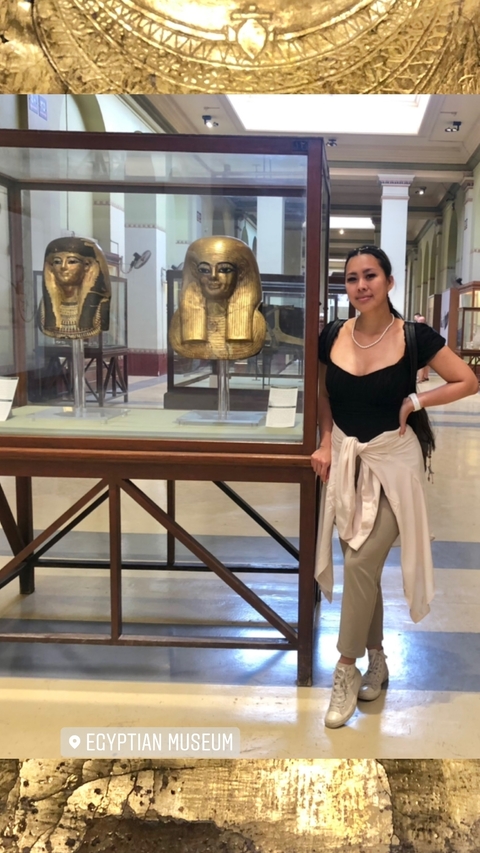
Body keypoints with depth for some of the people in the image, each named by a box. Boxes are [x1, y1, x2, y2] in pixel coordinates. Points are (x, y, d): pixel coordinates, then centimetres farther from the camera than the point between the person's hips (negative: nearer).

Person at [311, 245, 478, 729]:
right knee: (362, 565, 12)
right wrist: (326, 444, 4)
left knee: (361, 563, -9)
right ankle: (376, 659, 31)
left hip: (392, 461, -4)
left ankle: (347, 670, 9)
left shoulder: (414, 337, -11)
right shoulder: (332, 337, -1)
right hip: (346, 460, 4)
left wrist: (416, 402, -12)